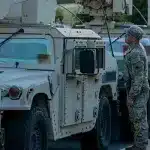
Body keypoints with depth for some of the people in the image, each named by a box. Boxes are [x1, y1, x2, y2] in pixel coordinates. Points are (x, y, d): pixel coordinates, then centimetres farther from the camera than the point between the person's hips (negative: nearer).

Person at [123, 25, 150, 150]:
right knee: (135, 119, 18)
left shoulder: (136, 54, -23)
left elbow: (138, 78, -24)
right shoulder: (138, 47, 10)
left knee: (139, 120, -4)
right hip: (137, 90, 11)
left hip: (138, 92, -11)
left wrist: (131, 96, -22)